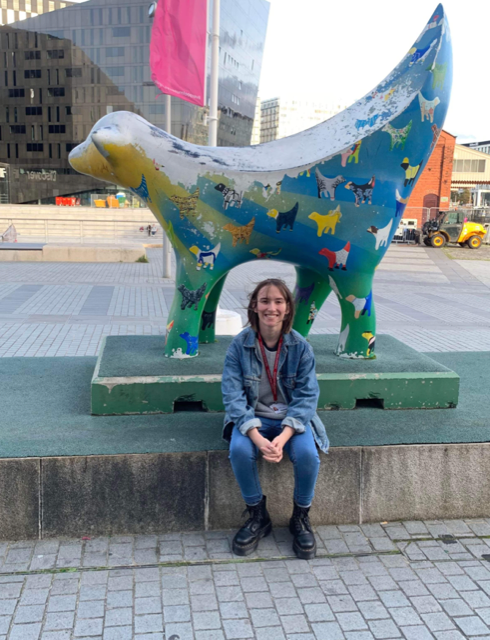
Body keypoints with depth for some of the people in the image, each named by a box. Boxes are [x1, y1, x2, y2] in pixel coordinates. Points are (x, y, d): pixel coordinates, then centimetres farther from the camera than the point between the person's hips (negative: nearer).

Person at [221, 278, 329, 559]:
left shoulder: (300, 346, -6)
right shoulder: (240, 345, -7)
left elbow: (307, 396, -9)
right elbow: (233, 394, -12)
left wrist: (284, 436, -25)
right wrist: (257, 437, -27)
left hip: (292, 419, 0)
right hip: (253, 420, 0)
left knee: (308, 454, -29)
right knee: (239, 450, -30)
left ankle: (301, 517, 1)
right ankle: (258, 516, -3)